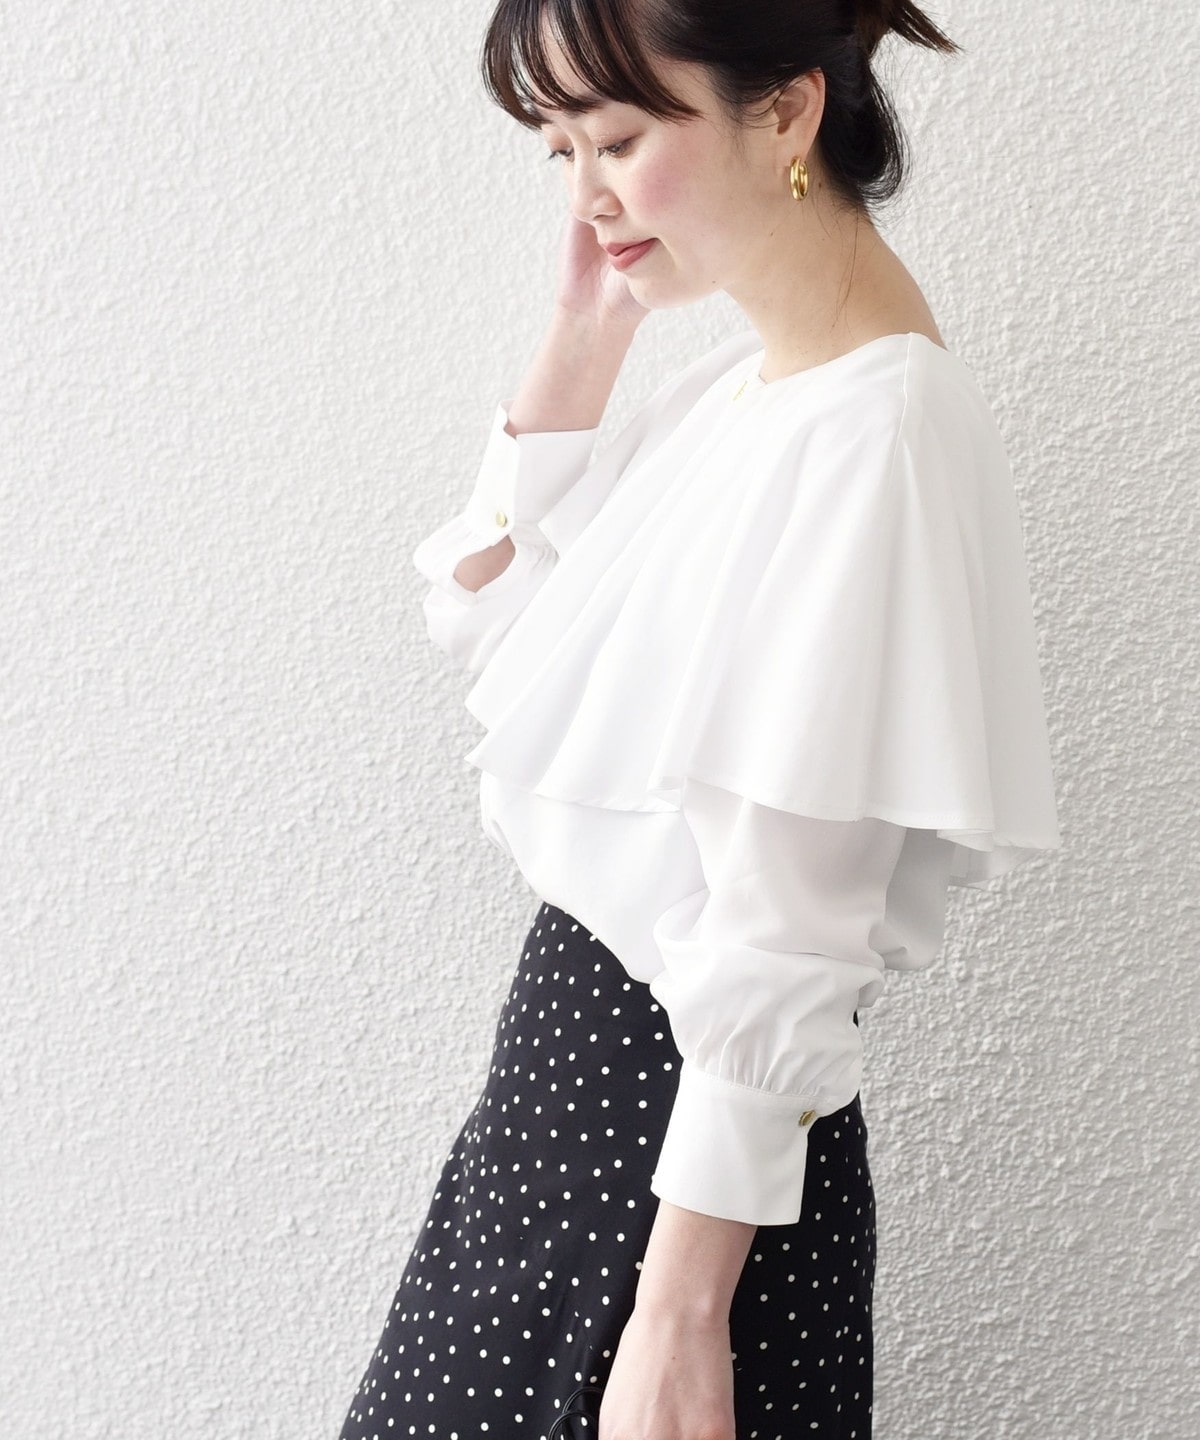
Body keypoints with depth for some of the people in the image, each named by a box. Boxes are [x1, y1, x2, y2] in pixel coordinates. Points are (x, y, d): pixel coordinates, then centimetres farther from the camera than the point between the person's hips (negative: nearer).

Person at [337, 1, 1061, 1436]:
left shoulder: (877, 432, -22)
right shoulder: (732, 383, 6)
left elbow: (779, 954, -24)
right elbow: (482, 612, 12)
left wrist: (682, 1319, -20)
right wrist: (582, 335, 2)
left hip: (690, 1121, -9)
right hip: (574, 1049, 9)